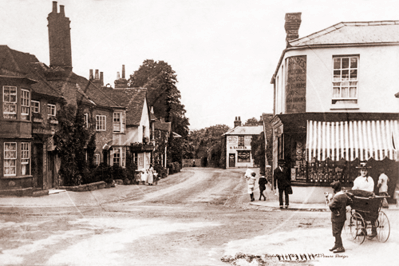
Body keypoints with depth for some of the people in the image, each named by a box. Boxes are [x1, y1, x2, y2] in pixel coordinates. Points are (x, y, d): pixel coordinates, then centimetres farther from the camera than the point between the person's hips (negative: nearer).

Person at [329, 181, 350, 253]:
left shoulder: (337, 196, -24)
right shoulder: (344, 194, 4)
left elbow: (331, 206, -27)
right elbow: (349, 201, 20)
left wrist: (330, 200, -11)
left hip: (337, 217, -9)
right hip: (343, 216, 9)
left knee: (336, 232, -1)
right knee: (338, 232, 19)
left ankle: (340, 247, 2)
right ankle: (336, 245, 28)